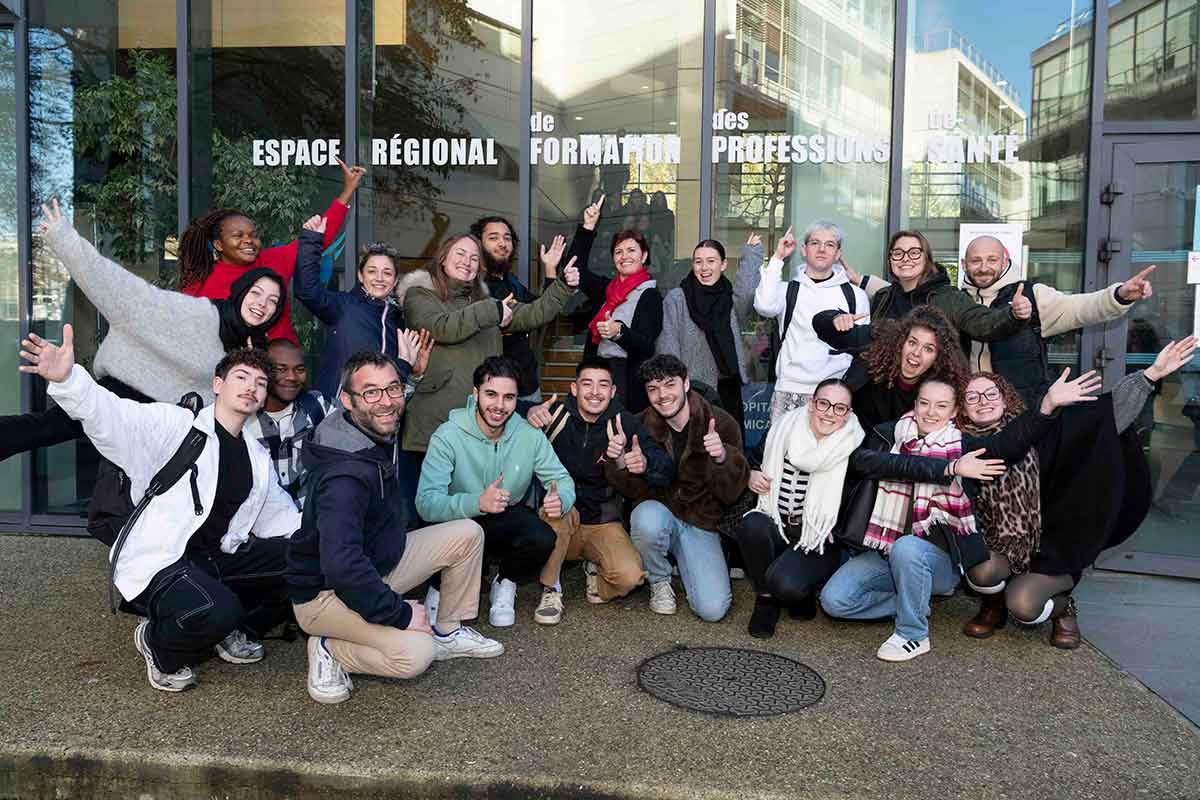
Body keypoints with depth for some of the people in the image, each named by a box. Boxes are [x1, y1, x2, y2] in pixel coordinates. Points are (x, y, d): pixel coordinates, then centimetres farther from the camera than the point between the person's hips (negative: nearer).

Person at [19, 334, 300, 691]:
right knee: (217, 610, -35)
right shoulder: (175, 425, -6)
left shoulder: (259, 459, 16)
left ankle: (234, 630, 11)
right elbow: (113, 419, -23)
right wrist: (66, 380, -42)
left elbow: (283, 519, 18)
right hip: (158, 565, -7)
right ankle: (159, 644, 1)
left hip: (216, 561, 7)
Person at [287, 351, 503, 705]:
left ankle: (448, 633, 17)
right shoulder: (344, 476, -35)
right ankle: (329, 650, -2)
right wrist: (400, 613, -31)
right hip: (326, 592, -10)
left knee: (467, 533, 3)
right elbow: (341, 566, -41)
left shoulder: (380, 435, -5)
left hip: (379, 562, 10)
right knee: (415, 654, -30)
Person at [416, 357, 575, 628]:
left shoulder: (529, 435, -8)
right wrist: (477, 503, -44)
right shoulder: (448, 435, -19)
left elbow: (562, 479, -2)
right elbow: (426, 502, -26)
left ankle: (506, 584, 5)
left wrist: (560, 500, -28)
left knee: (543, 539, -29)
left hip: (510, 519, 3)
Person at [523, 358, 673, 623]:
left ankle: (596, 568, 13)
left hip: (603, 524, 1)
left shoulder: (625, 423, -6)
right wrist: (529, 413, -31)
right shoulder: (556, 414, -6)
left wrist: (644, 462, -37)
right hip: (559, 522, -1)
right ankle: (550, 591, -13)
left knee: (630, 576, -24)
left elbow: (667, 470, -14)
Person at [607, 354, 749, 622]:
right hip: (657, 512, 1)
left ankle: (685, 561, 16)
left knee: (713, 609, -18)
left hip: (700, 524, 0)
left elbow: (731, 493, -10)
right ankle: (659, 582, -4)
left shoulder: (722, 424, -9)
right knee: (648, 515, -37)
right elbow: (636, 491, -3)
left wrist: (722, 457, -32)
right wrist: (622, 465, -26)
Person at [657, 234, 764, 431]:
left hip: (727, 387, 3)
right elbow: (667, 348, -2)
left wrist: (751, 255, -9)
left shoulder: (731, 297, 10)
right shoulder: (676, 298, 1)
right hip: (691, 388, -3)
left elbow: (748, 294, -15)